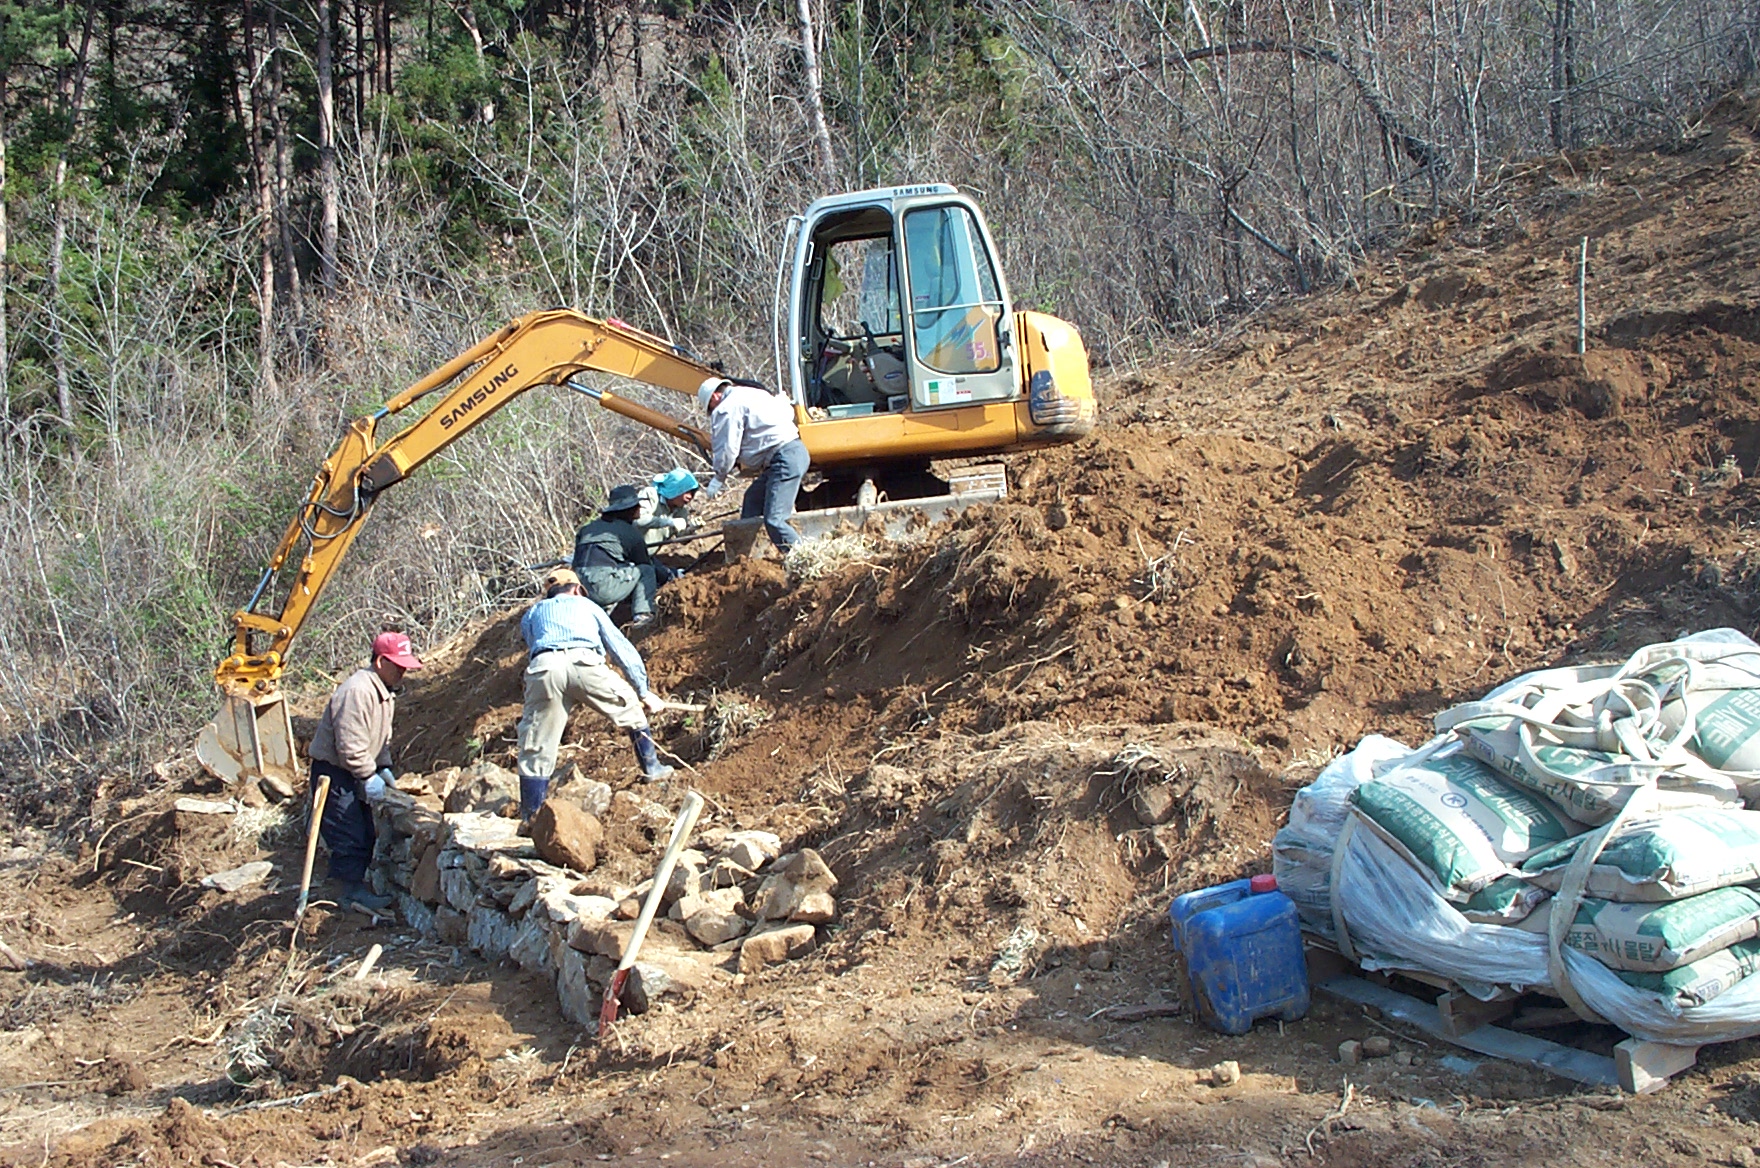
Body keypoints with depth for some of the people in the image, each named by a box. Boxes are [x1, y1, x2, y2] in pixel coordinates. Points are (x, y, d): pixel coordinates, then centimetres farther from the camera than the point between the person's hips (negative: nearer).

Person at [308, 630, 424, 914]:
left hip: (355, 772, 10)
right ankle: (353, 891, -2)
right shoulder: (358, 691, -26)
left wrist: (384, 768, 6)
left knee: (365, 833, 12)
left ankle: (354, 886, 19)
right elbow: (349, 745, -27)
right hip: (334, 770, -10)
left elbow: (383, 735, 18)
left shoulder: (386, 692, 7)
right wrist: (369, 776, -20)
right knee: (348, 835, -8)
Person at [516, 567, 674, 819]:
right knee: (629, 706, 26)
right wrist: (644, 692, 38)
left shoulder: (532, 614, 35)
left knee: (535, 753, 6)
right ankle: (652, 767, 31)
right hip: (584, 662, -1)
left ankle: (530, 820, 6)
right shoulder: (587, 605, 34)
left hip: (543, 667, 1)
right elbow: (622, 649, 34)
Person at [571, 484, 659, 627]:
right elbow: (644, 563, 19)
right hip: (604, 586, -6)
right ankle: (642, 614, -3)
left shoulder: (588, 528, 24)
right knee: (646, 571, 13)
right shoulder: (631, 532, 9)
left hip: (582, 592, 6)